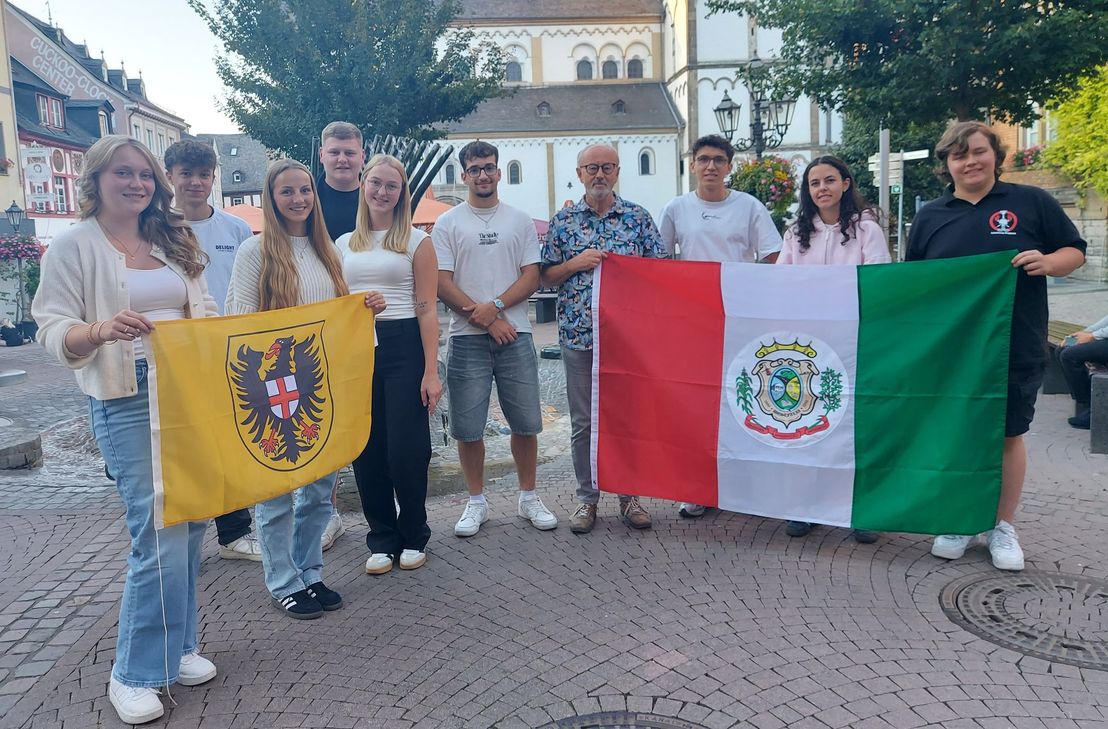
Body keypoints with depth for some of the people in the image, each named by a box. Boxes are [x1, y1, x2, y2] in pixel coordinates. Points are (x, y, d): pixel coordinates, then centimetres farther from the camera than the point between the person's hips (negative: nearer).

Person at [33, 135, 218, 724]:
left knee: (190, 524, 9)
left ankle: (176, 646, 27)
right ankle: (134, 674, 8)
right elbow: (53, 332, -8)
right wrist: (100, 331, -27)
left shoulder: (172, 241, 14)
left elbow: (202, 312, 18)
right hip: (126, 403, -5)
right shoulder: (73, 245, -2)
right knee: (160, 535, -9)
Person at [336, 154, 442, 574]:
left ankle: (413, 537, 18)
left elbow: (426, 310, -3)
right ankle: (382, 539, 22)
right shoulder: (344, 245, 13)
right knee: (367, 451, 6)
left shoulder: (417, 242, 2)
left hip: (403, 347, -4)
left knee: (406, 449, -3)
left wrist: (431, 371, -9)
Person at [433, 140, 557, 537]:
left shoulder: (520, 220, 10)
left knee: (525, 422, 6)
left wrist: (496, 306, -14)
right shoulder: (448, 223, 5)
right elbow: (442, 283, -3)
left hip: (515, 334, 1)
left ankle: (528, 497, 21)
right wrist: (485, 319, -11)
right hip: (467, 338, -1)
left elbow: (531, 277, 2)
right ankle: (476, 501, 19)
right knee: (468, 427, 3)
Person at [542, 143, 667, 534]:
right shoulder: (563, 220, 7)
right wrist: (575, 263, -9)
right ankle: (587, 498, 19)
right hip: (578, 334, 0)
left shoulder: (637, 216, 6)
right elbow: (545, 278, 7)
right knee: (583, 423, 6)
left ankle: (629, 495, 20)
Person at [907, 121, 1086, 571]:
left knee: (1009, 435, 7)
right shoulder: (930, 216, 8)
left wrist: (1048, 262, -17)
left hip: (1015, 349, -1)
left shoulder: (1031, 202, 2)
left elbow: (1075, 251, 5)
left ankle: (1003, 526, 22)